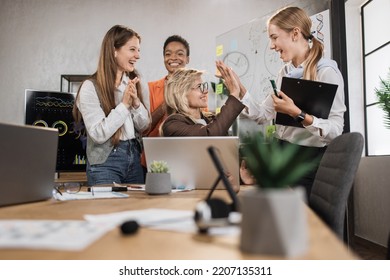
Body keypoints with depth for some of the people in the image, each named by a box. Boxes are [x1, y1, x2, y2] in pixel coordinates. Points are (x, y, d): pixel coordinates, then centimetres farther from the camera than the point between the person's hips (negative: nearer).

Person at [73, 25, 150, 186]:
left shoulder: (132, 83, 7)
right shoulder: (90, 87, -11)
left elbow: (144, 127, 6)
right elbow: (98, 135, -18)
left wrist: (136, 102, -11)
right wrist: (124, 104, -17)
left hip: (134, 158, 6)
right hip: (105, 162, -6)